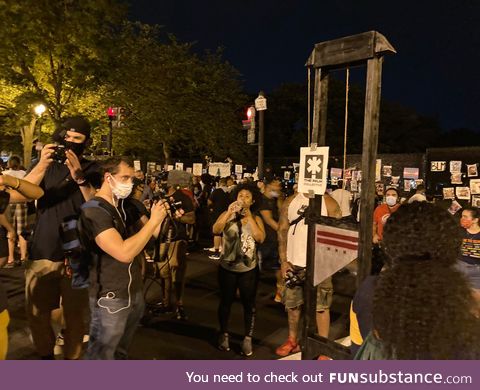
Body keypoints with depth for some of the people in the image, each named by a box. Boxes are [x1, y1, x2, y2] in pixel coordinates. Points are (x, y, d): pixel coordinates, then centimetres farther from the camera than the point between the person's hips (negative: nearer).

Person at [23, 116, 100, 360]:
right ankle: (45, 356, 34)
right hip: (42, 253, 2)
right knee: (37, 314, 11)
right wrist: (41, 167, -24)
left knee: (75, 316, 4)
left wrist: (80, 177, -27)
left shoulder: (93, 170, 2)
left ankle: (72, 360, 25)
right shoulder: (47, 164, 7)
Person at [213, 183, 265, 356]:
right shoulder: (227, 215, -3)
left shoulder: (256, 218, -1)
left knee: (249, 304, 8)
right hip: (227, 267, 0)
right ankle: (224, 335, 33)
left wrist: (249, 216, -20)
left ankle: (248, 339, 23)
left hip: (249, 268, 0)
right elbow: (215, 230, -20)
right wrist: (229, 212, -30)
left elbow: (260, 238, -18)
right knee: (225, 302, 14)